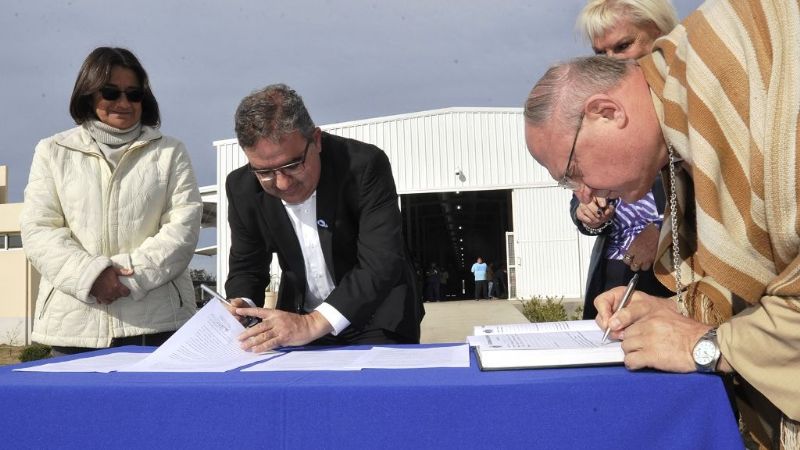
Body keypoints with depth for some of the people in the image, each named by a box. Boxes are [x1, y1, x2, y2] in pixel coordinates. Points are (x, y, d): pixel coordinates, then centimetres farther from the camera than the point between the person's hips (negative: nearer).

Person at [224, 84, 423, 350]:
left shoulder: (364, 165, -22)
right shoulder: (242, 188, -9)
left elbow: (382, 264, -28)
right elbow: (246, 269, 3)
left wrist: (313, 324, -37)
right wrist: (240, 312, -18)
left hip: (376, 321, -2)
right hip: (298, 321, 3)